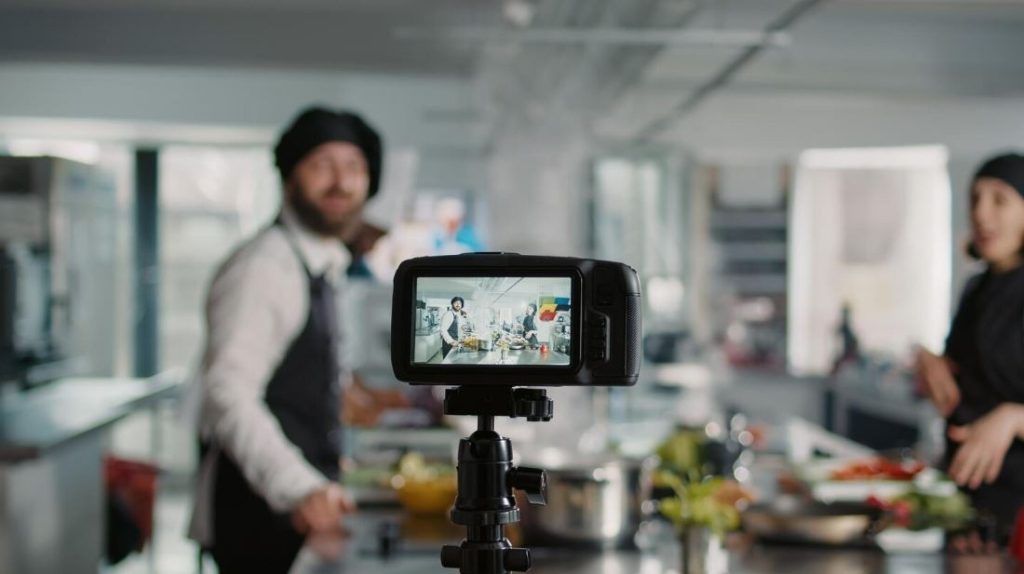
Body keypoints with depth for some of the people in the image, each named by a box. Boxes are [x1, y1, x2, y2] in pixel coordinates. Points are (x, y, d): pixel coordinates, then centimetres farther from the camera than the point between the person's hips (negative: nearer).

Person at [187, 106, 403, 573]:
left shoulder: (323, 267, 14)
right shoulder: (263, 266, -17)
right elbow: (227, 394, -28)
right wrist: (300, 489, -37)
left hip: (299, 506, 9)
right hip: (258, 516, -9)